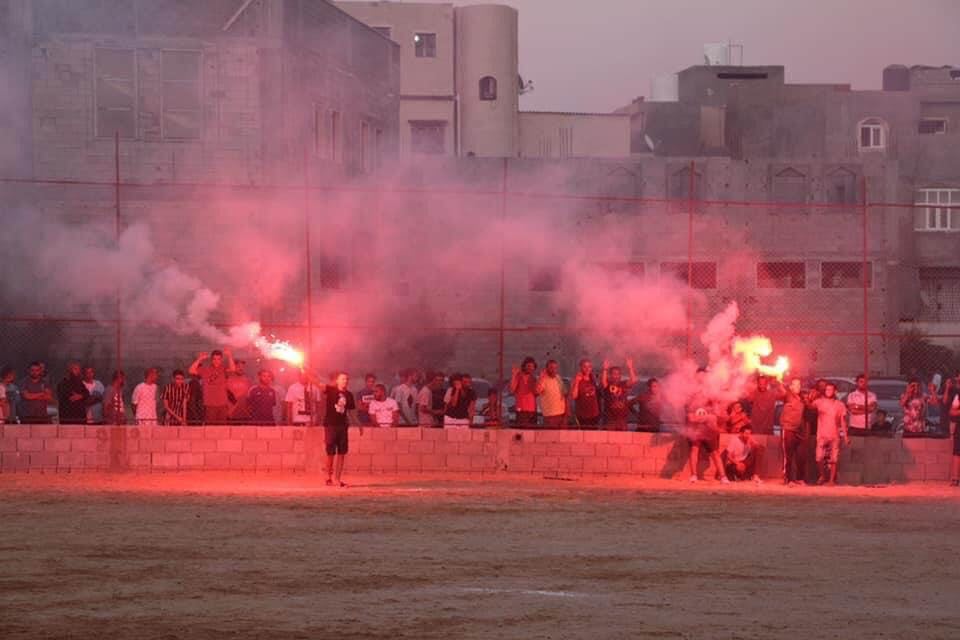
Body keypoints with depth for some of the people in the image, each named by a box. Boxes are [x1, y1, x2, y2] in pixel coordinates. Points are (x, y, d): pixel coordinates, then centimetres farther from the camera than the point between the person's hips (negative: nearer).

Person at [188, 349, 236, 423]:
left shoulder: (223, 369, 5)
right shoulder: (205, 370, 4)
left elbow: (232, 369, -15)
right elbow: (192, 371, -7)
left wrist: (229, 356, -20)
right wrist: (200, 359, -13)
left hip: (222, 404, 1)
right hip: (209, 405, -1)